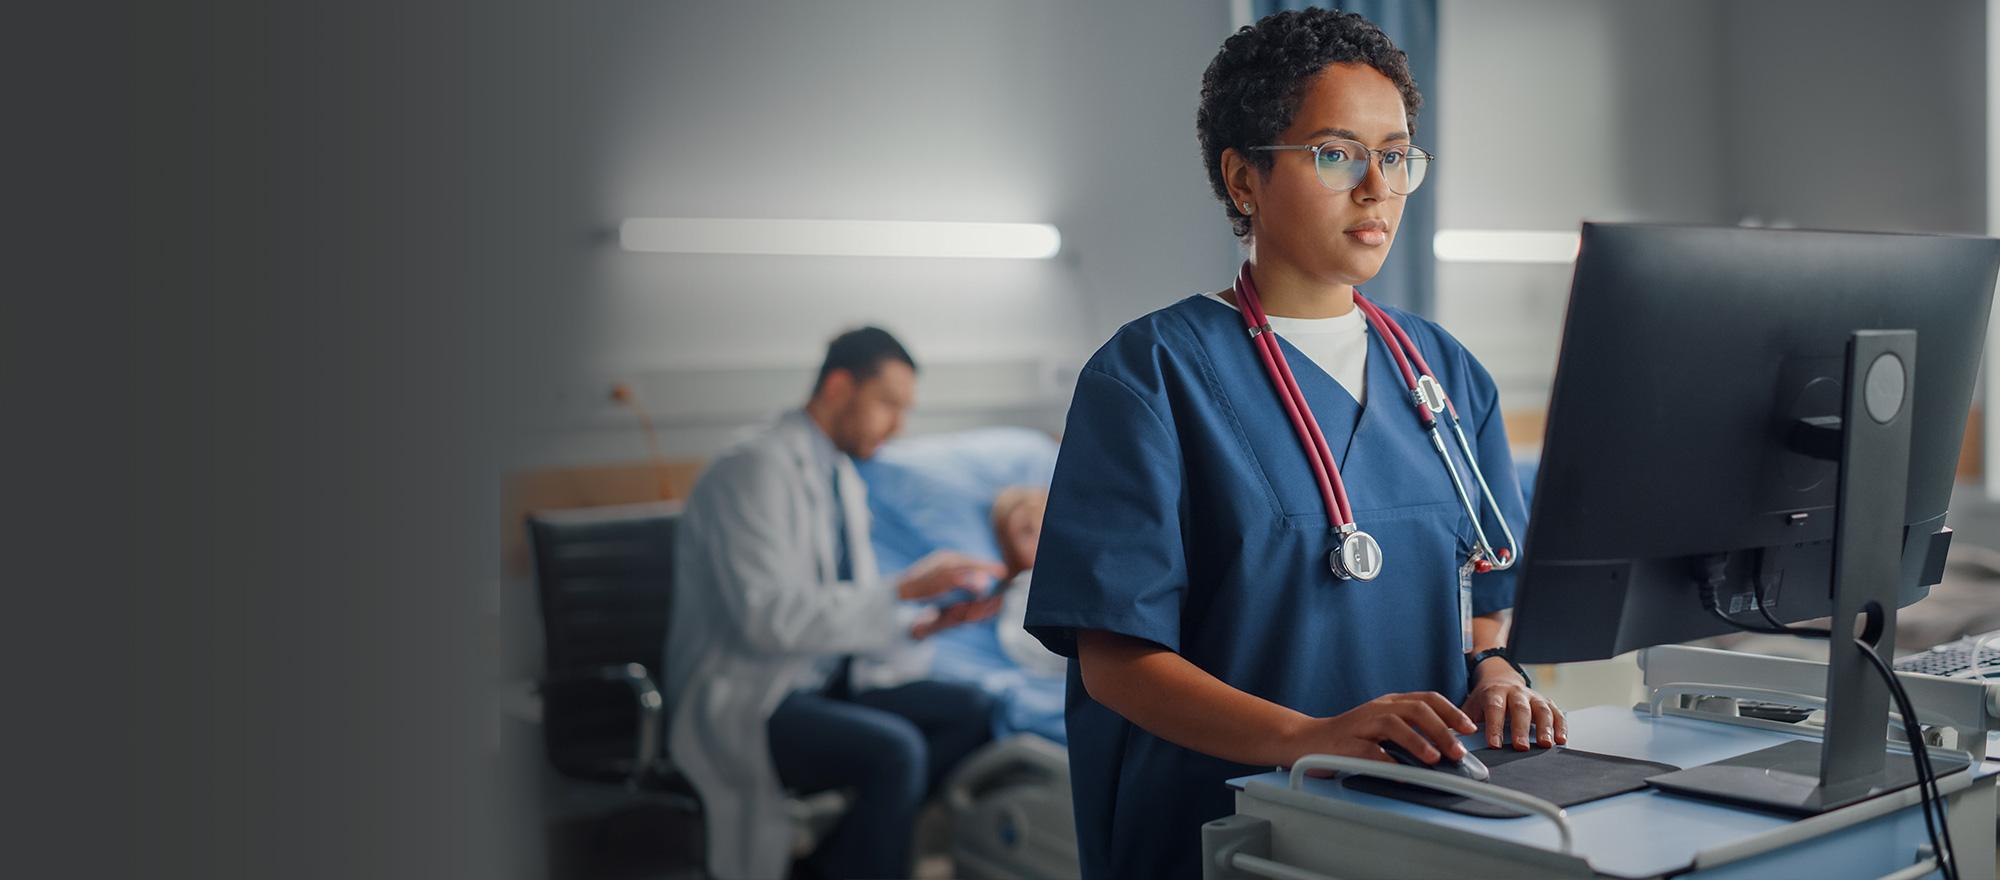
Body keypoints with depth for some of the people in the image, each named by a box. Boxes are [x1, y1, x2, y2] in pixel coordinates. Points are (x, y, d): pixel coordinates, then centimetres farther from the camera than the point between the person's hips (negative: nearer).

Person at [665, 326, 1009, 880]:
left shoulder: (845, 481, 14)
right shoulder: (756, 469, -15)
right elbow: (769, 617, -25)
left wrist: (931, 622, -3)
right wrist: (903, 591, -23)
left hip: (823, 687, 9)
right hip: (745, 704, -9)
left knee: (970, 713, -9)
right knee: (894, 750, -32)